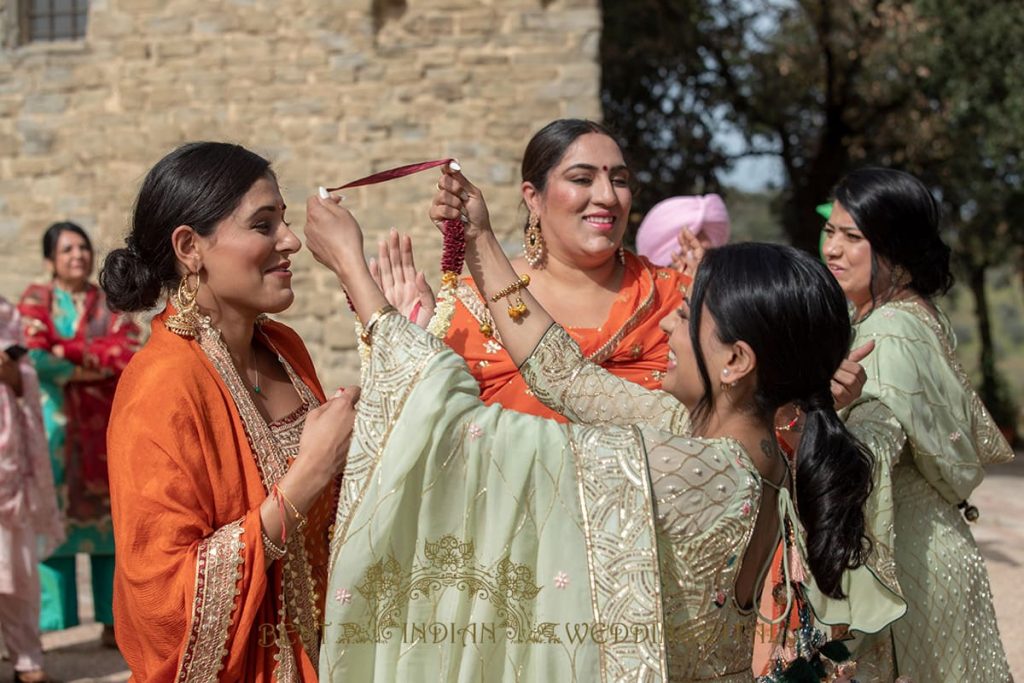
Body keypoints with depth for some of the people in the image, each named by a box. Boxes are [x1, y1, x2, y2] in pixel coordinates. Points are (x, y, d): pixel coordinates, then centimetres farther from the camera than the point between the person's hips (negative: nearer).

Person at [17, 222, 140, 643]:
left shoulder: (110, 304, 12)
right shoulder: (35, 300, 7)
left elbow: (128, 351, -5)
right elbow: (33, 355, -8)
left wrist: (68, 350, -11)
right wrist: (82, 373, -10)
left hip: (103, 424, 2)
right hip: (53, 422, -2)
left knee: (106, 516, 0)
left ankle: (112, 621, 3)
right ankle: (43, 621, -2)